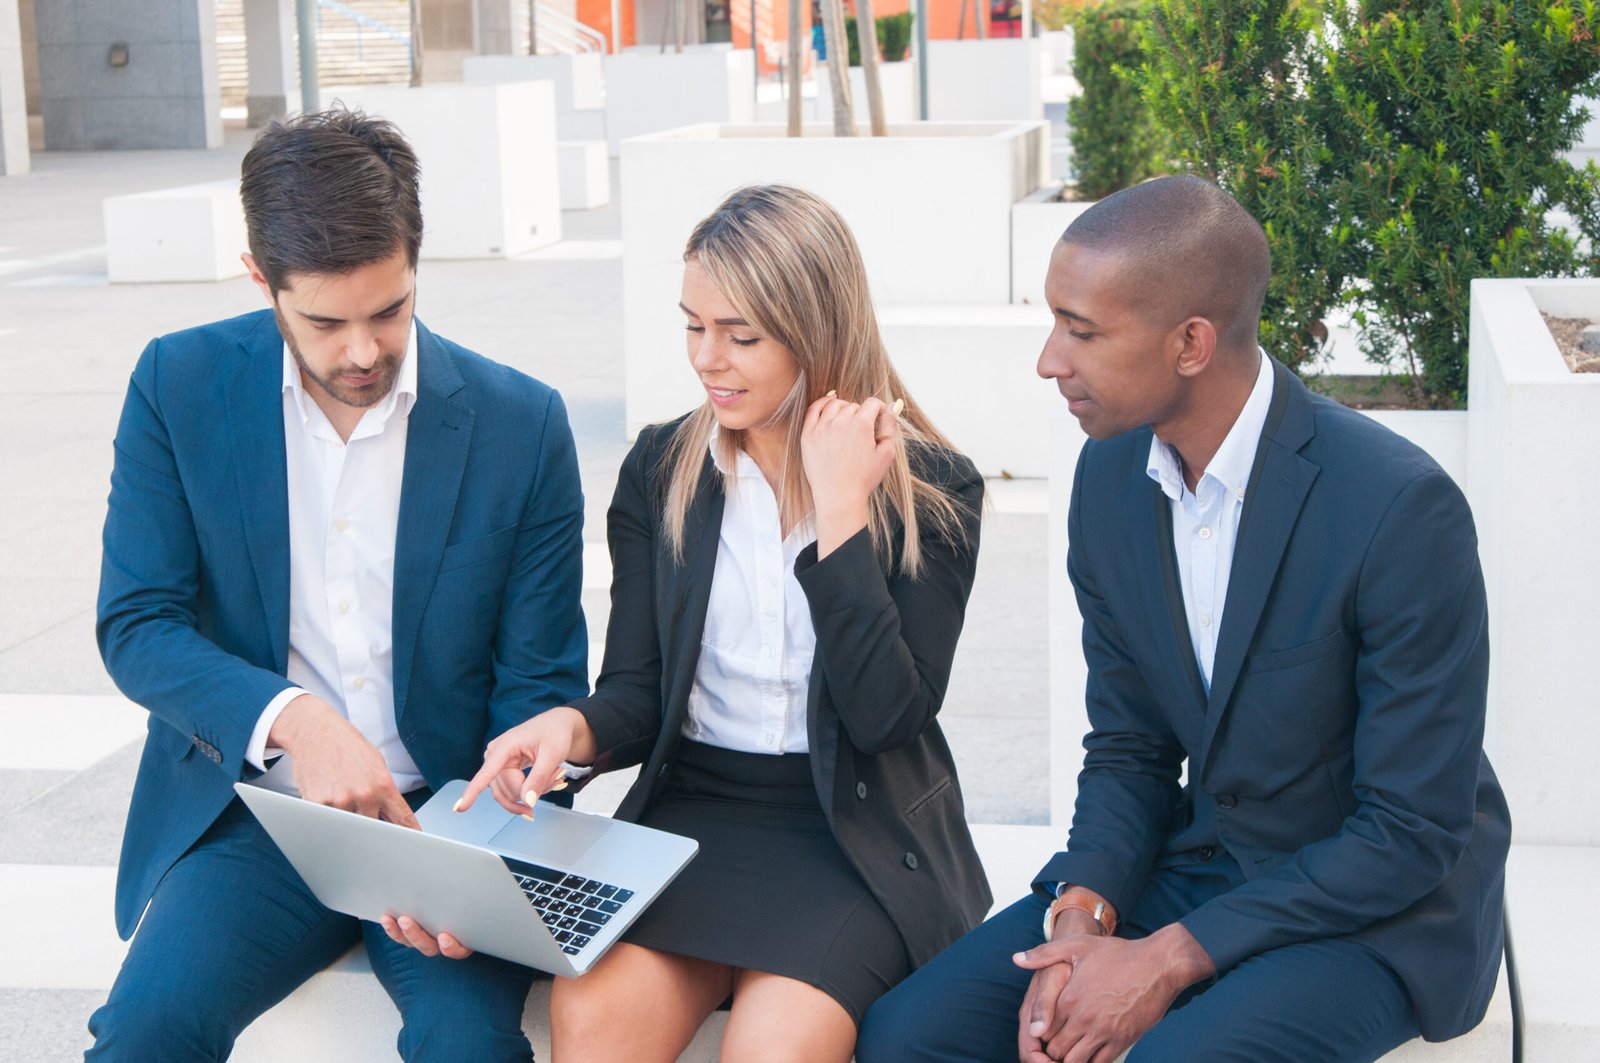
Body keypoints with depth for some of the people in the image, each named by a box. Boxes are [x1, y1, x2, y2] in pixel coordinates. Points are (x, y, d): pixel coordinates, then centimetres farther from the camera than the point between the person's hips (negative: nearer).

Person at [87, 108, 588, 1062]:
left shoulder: (522, 424, -4)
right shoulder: (181, 386, -1)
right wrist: (290, 717, -22)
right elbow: (136, 626, -3)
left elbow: (541, 687, 0)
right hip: (250, 810, 1)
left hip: (444, 808, 0)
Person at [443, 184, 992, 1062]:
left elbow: (887, 715, -12)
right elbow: (637, 692, 6)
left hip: (854, 833, -2)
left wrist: (840, 510, -14)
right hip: (690, 808, 2)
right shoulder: (659, 470, 7)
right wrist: (576, 728, -18)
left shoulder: (931, 490, -2)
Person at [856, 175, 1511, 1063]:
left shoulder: (1401, 507, -23)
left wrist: (1173, 958, -21)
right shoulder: (1111, 475, -2)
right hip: (1201, 860, 6)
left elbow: (1413, 833, -19)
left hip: (1379, 912, -5)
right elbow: (1128, 746, 6)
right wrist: (1082, 914, -13)